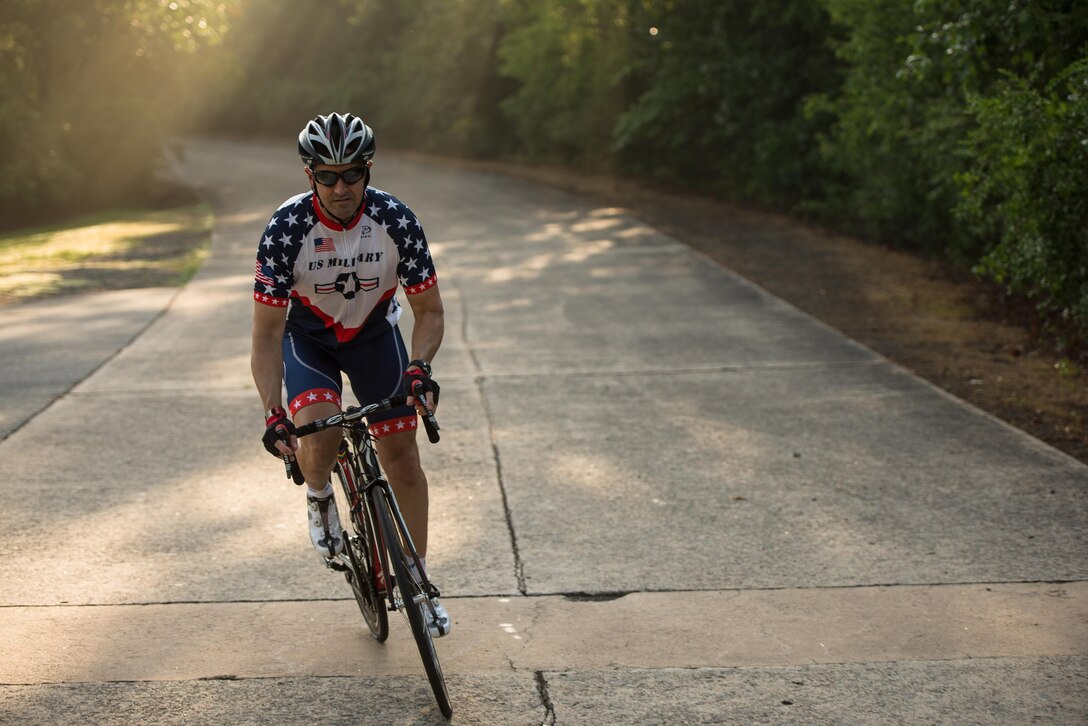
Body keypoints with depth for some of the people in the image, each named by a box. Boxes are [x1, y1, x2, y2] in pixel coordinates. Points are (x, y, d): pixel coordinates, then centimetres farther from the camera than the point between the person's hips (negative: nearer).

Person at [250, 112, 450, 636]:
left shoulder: (396, 220, -25)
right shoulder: (286, 228, -29)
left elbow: (430, 310, -15)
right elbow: (266, 333, -25)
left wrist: (418, 367, -35)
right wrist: (273, 414, -36)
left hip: (373, 331, 2)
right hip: (307, 336, -1)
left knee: (401, 453, -3)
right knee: (318, 433, -28)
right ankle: (318, 494, 9)